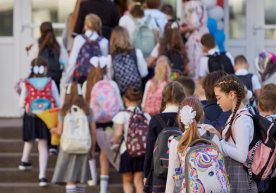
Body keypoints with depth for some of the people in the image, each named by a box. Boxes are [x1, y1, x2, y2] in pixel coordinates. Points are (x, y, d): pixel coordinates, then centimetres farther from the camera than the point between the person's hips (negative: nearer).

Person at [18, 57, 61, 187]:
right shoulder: (50, 83, -4)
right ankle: (42, 176, -6)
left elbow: (21, 105, -4)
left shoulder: (26, 84, -5)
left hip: (30, 117, 0)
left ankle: (25, 161, 45)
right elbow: (58, 103, -3)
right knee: (43, 145, 3)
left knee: (29, 140, 27)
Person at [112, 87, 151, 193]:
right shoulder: (146, 116, 3)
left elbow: (118, 133, -12)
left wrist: (115, 144, 5)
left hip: (127, 150, -2)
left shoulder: (122, 115, -6)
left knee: (127, 180, 12)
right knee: (138, 180, 7)